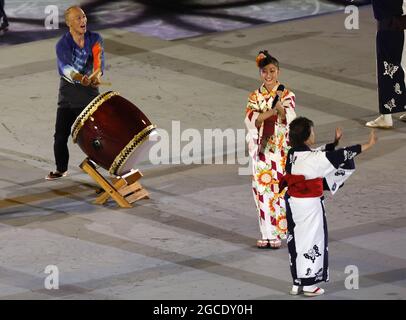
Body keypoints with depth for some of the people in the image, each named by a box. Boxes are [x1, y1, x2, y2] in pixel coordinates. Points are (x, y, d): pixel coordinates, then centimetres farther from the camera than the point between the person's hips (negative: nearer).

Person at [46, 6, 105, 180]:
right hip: (68, 96, 0)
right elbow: (64, 67, -29)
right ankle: (61, 169, 21)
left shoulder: (95, 39, -3)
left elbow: (99, 59, -20)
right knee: (60, 136, 2)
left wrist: (97, 75, -44)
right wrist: (79, 78, -50)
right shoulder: (63, 45, -10)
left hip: (90, 94, 0)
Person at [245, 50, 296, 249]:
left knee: (279, 188, -3)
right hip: (260, 148, 2)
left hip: (280, 149, -2)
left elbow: (289, 118, -15)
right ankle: (266, 234, 9)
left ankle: (277, 234, 4)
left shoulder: (287, 95, -1)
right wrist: (271, 110, -20)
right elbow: (250, 119, -8)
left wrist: (280, 106, -33)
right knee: (262, 190, 3)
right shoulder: (255, 97, 6)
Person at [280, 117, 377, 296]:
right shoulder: (311, 158, -22)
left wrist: (335, 142, 22)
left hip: (293, 204, 8)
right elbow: (340, 157, -18)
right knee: (312, 241, 6)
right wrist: (368, 145, -12)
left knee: (297, 241, 16)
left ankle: (297, 283, 24)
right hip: (310, 206, -8)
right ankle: (309, 284, 13)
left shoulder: (293, 154, 1)